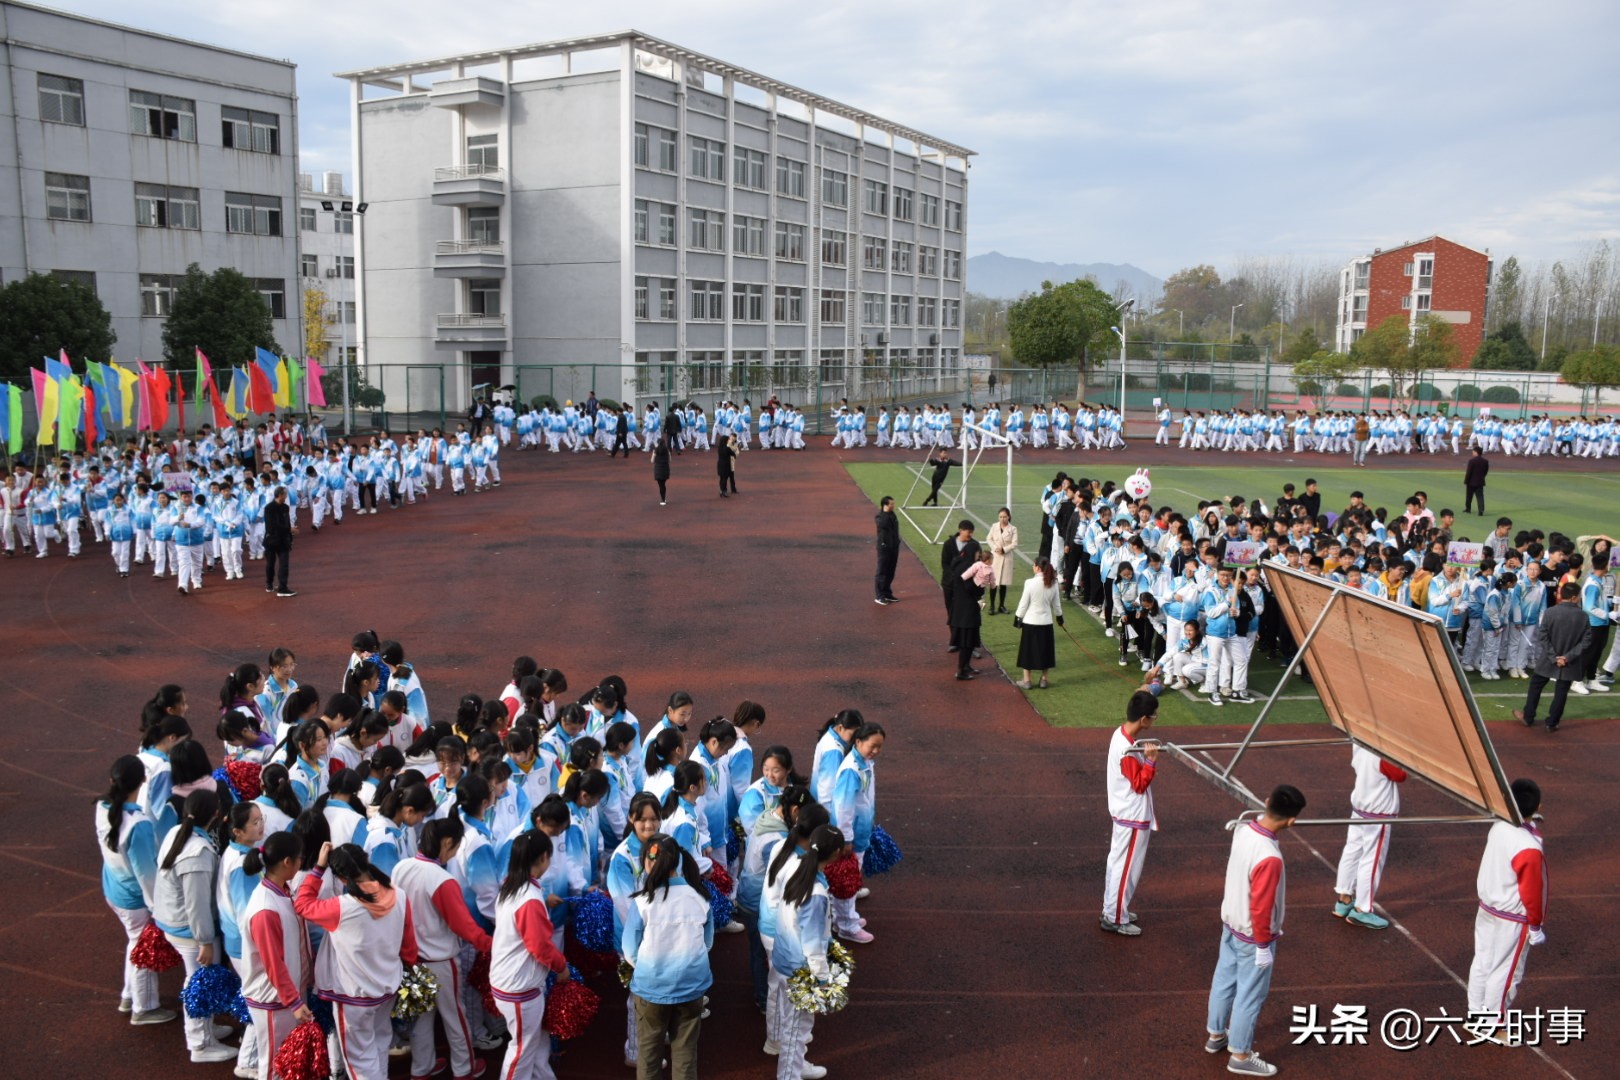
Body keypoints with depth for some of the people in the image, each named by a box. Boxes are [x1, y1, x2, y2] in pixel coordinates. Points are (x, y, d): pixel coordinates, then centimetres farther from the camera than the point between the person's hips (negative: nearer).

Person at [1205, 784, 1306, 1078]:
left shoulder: (1243, 829, -12)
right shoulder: (1269, 858, -35)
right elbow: (1260, 907, -25)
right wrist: (1263, 946, -15)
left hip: (1230, 924, 8)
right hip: (1251, 936, -8)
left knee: (1224, 980, 24)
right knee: (1250, 994, 11)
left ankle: (1216, 1035, 43)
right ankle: (1240, 1056, 28)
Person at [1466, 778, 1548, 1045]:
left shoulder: (1499, 827, -9)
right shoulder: (1529, 849, -31)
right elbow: (1531, 893, -19)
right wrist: (1535, 925, -6)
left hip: (1487, 908, 7)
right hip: (1512, 920, -7)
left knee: (1482, 962, 19)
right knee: (1506, 972, 10)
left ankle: (1476, 1015, 35)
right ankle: (1492, 1025, 23)